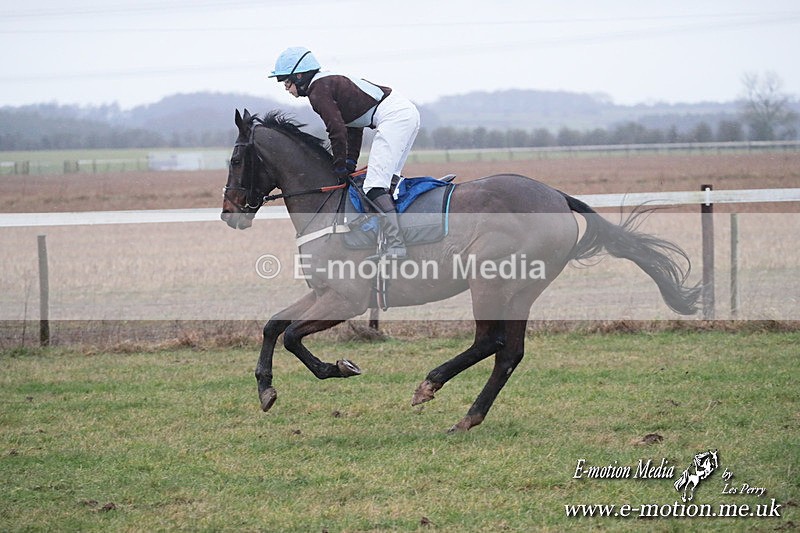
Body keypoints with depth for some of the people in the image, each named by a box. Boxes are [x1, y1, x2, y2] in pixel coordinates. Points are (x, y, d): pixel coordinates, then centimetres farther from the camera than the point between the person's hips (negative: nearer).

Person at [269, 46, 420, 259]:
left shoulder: (318, 92, -8)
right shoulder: (331, 82, 22)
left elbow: (337, 131, -14)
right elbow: (353, 127, 24)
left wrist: (340, 167, -1)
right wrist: (350, 162, 18)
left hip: (393, 117, -11)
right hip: (406, 112, 11)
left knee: (375, 183, -16)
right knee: (389, 180, 21)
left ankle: (395, 246, -27)